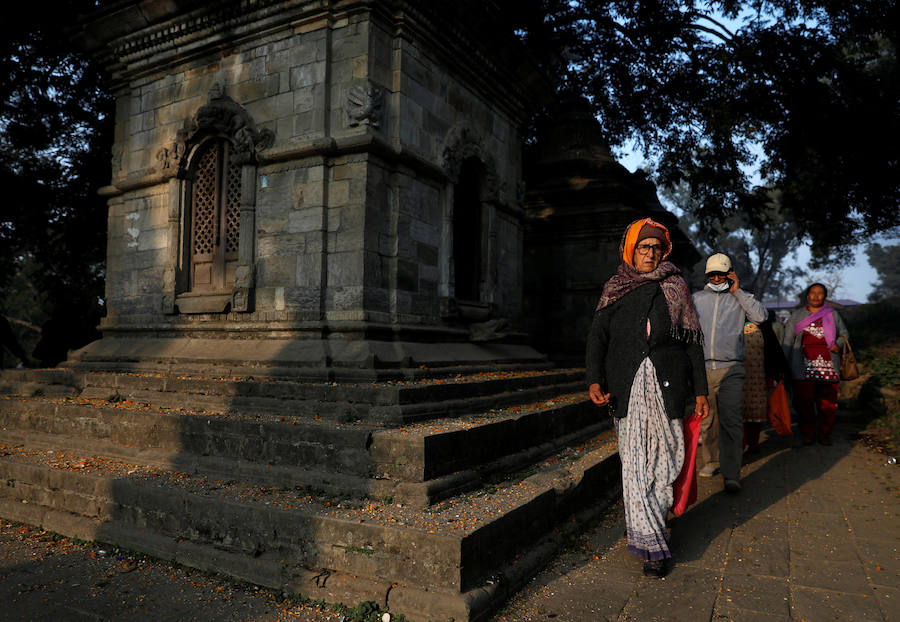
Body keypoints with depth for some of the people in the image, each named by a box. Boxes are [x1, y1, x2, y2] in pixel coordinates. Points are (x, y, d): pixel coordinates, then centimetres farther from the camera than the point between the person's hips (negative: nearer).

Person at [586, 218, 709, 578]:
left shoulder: (675, 288, 13)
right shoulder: (616, 290, 11)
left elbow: (692, 342, 12)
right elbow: (597, 336, 4)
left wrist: (699, 390, 7)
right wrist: (594, 381, -10)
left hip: (668, 385, 1)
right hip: (628, 386, -1)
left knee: (666, 459, 3)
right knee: (635, 462, -3)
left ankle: (652, 525, 23)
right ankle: (652, 545, 4)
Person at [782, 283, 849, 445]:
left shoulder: (833, 314, 14)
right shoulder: (797, 315, 12)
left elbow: (844, 334, 19)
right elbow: (788, 340, 10)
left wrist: (838, 344, -4)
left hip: (828, 364, 1)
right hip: (804, 366, -1)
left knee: (828, 400, 0)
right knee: (804, 399, -6)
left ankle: (824, 433, 13)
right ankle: (808, 433, 7)